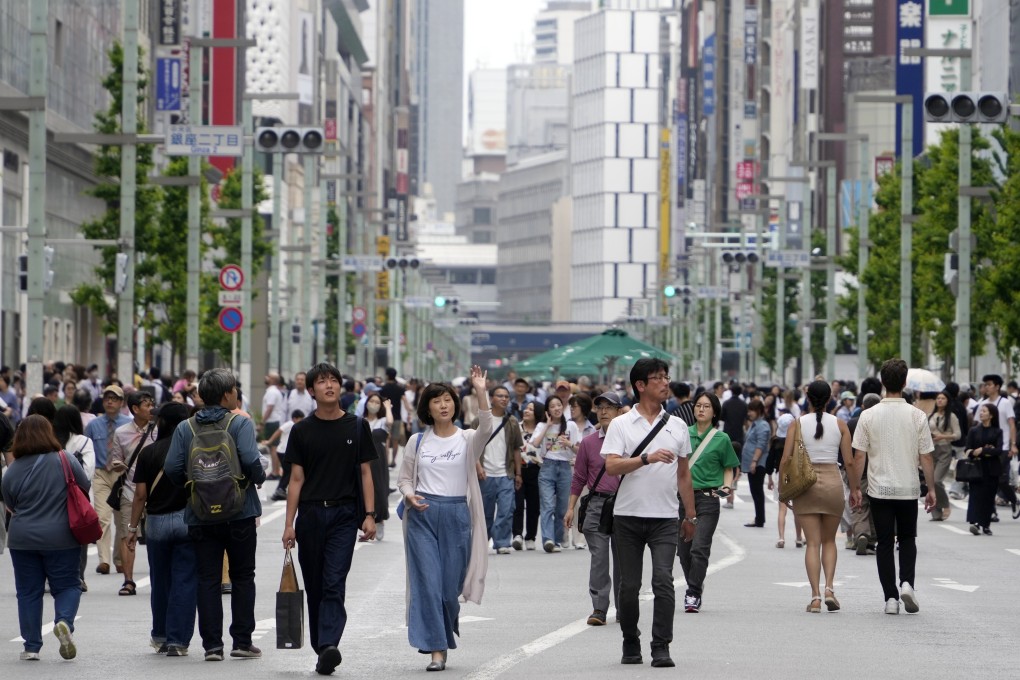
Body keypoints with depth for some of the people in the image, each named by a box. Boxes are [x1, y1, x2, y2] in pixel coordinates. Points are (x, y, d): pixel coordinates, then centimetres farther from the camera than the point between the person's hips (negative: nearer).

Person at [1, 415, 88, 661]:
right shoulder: (65, 461, -8)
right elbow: (86, 488, 3)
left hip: (22, 539, 1)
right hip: (61, 538, -1)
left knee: (28, 591, 10)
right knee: (67, 585, 11)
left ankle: (32, 647, 10)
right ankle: (64, 620, -17)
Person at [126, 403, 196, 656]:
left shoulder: (149, 453, -1)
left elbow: (140, 495, -2)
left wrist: (133, 527, 6)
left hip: (157, 521, 1)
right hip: (188, 520, -1)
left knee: (160, 582, 15)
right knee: (184, 582, 2)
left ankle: (160, 637, 28)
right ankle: (178, 641, -2)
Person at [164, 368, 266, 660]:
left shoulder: (185, 428, 2)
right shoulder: (240, 423, -7)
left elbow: (172, 469, -5)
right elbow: (251, 460, -20)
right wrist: (259, 478, 1)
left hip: (200, 516, 2)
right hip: (239, 513, -2)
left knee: (208, 579, 6)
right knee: (242, 576, 10)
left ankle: (212, 644, 2)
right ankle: (242, 641, 7)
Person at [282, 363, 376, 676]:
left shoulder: (357, 427, 6)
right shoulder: (302, 431, 7)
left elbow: (365, 473, 7)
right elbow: (296, 479, 6)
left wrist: (369, 515, -2)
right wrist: (289, 523, 0)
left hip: (345, 514, -2)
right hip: (310, 515, 2)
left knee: (334, 583, -13)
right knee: (314, 586, 7)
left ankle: (328, 646, -24)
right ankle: (321, 648, 16)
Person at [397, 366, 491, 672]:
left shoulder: (467, 440, 2)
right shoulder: (417, 442, 8)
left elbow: (485, 429, -20)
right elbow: (404, 478, 15)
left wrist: (481, 393, -32)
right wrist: (410, 496, -7)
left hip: (456, 515, -1)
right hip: (422, 515, 1)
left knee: (451, 583, 3)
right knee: (427, 581, -7)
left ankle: (448, 632, 31)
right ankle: (436, 649, -7)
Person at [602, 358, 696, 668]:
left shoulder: (677, 426, 11)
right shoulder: (621, 425, 1)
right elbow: (611, 466, -12)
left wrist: (691, 515, 17)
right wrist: (648, 458, -23)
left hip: (665, 517, 1)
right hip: (628, 515, -1)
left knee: (663, 580, -12)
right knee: (629, 585, 5)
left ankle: (661, 648, -11)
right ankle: (631, 645, 20)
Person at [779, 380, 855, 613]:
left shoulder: (797, 424, -1)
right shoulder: (840, 425, 2)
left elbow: (786, 459, -5)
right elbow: (849, 462, -1)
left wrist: (781, 487, 5)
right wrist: (854, 489, 9)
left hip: (805, 483, -1)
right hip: (833, 482, 1)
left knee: (813, 543, 2)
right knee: (829, 540, 15)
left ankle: (815, 596, -6)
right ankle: (829, 588, -3)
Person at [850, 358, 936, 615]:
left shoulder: (869, 416, -6)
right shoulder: (917, 416, -6)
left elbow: (859, 456, -4)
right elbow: (926, 456, -3)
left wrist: (855, 488, 6)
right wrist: (931, 488, 7)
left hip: (879, 490, 0)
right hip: (908, 488, 0)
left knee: (885, 543, 7)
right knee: (907, 538, 17)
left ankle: (890, 597, 3)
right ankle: (907, 582, -4)